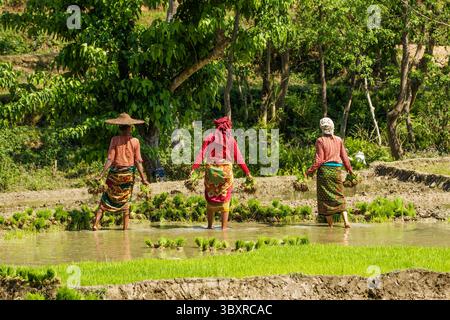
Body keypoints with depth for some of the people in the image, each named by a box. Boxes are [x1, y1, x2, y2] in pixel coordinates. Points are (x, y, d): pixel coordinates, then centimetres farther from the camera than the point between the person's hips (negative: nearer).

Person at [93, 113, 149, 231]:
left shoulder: (115, 140, -8)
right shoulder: (135, 142, -4)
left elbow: (110, 159, -11)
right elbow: (138, 161, -4)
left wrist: (102, 175, -8)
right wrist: (143, 178, 3)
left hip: (115, 173, -1)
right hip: (128, 173, 1)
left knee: (106, 199, 6)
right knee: (125, 200, 12)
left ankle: (96, 224, -3)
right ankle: (125, 227, 11)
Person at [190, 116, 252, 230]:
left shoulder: (209, 138, 3)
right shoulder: (231, 139, 3)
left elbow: (201, 154, -6)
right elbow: (238, 157, 2)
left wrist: (194, 168, -11)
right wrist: (247, 171, 7)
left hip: (211, 170, 0)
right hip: (226, 170, 0)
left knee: (210, 198, 12)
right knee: (225, 199, 5)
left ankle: (210, 225, 12)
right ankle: (224, 226, 1)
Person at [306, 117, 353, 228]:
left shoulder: (320, 141, -8)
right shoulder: (338, 140, 4)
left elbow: (319, 160, -11)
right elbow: (344, 157, 8)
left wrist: (310, 171, -3)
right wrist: (350, 170, 22)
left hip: (325, 170, -3)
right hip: (337, 169, 3)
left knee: (326, 198, 5)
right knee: (339, 196, 9)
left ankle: (330, 224, 5)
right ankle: (346, 221, -6)